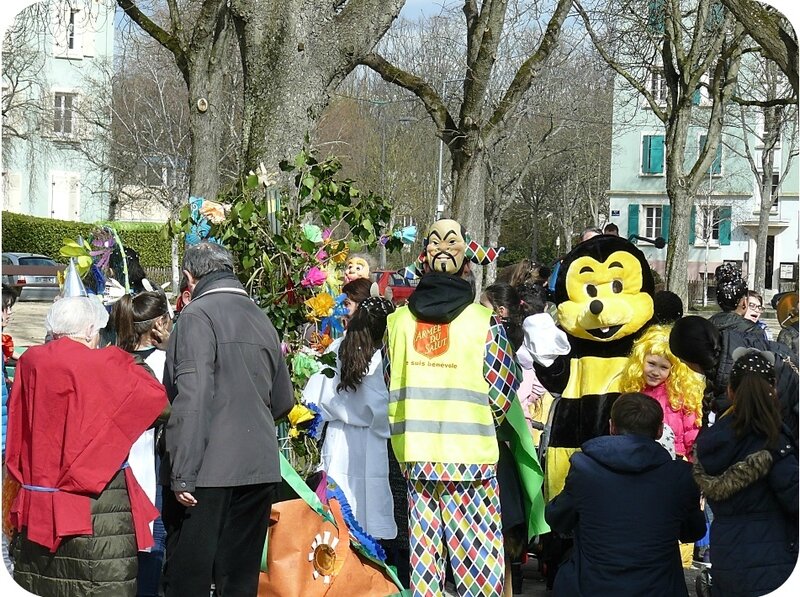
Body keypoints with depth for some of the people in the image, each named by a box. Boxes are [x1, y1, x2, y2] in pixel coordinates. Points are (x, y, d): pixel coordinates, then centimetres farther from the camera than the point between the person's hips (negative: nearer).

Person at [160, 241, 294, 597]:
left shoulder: (198, 315, -8)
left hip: (208, 470, -7)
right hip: (259, 468, 7)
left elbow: (192, 399, -17)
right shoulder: (261, 319, 14)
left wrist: (182, 474, -18)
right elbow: (283, 400, 22)